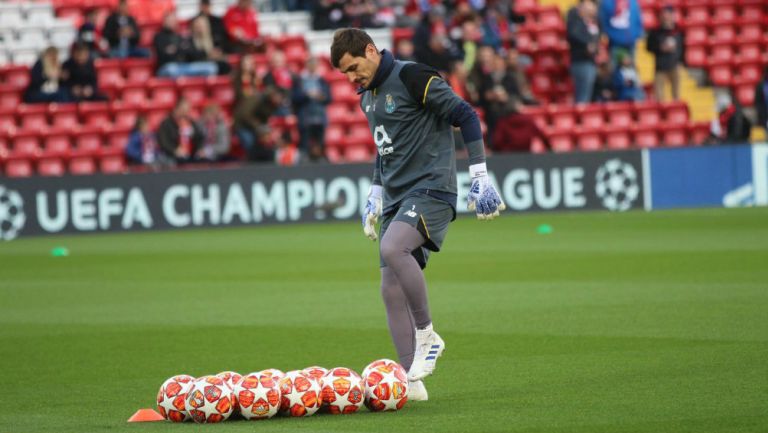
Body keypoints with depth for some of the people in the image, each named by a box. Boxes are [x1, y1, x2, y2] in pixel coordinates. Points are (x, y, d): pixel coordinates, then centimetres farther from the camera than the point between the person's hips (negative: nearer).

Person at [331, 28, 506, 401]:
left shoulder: (412, 78, -9)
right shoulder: (368, 95, 17)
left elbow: (466, 116, -11)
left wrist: (479, 175, -14)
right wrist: (375, 194, 23)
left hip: (430, 188, -9)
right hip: (395, 198, 9)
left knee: (392, 247, -32)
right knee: (391, 288, 0)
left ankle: (426, 335, -16)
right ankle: (411, 382, 2)